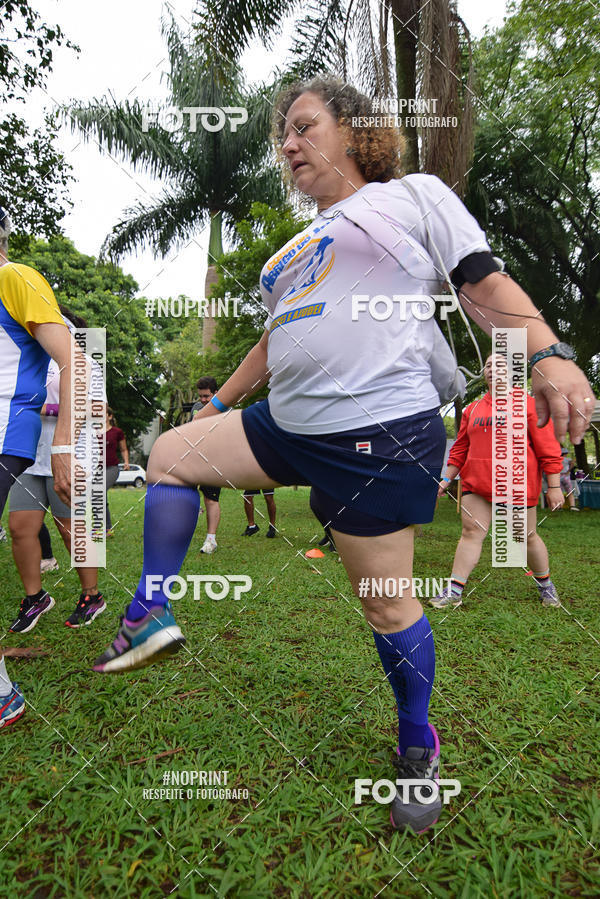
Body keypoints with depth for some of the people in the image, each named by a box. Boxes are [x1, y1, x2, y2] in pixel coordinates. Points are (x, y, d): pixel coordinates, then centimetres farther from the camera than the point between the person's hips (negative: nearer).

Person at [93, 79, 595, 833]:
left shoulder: (413, 196, 5)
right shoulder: (299, 244, 24)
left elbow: (485, 286, -4)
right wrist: (219, 404, 31)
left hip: (377, 433, -8)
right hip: (286, 425, 8)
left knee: (387, 605, 0)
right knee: (168, 454, 10)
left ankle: (419, 748, 27)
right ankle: (150, 616, 15)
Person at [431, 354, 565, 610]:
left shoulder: (528, 404, 0)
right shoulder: (473, 409, 11)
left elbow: (548, 447, -2)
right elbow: (460, 448, 16)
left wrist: (553, 486, -6)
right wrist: (446, 479, 11)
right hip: (476, 483, 3)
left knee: (527, 537, 9)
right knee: (471, 532, -4)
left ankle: (546, 586, 32)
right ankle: (454, 592, -1)